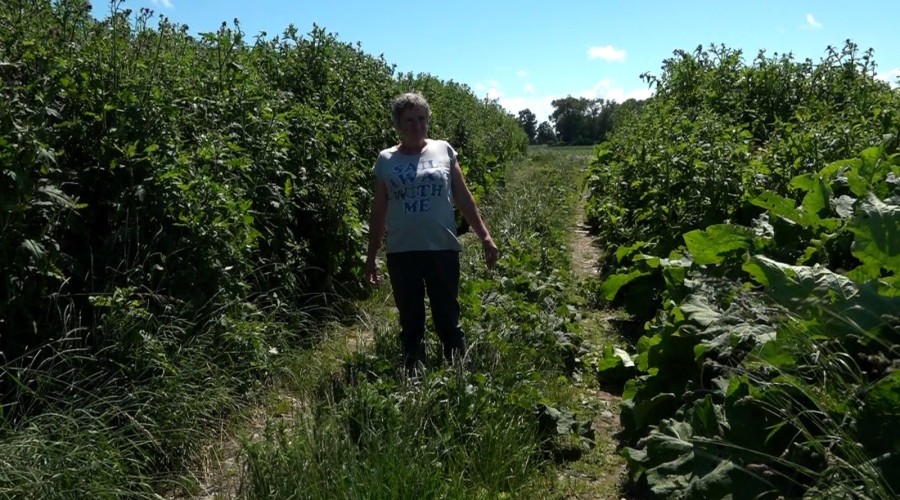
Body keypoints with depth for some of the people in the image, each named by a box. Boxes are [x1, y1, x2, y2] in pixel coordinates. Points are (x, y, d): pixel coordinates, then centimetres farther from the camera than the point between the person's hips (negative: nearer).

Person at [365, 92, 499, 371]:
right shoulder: (386, 160, 5)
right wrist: (371, 256, 10)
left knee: (448, 320, 3)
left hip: (442, 248, -1)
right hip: (401, 252, 1)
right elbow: (379, 212, 10)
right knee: (410, 322, 9)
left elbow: (463, 198, 7)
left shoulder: (444, 151, 4)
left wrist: (485, 237, 2)